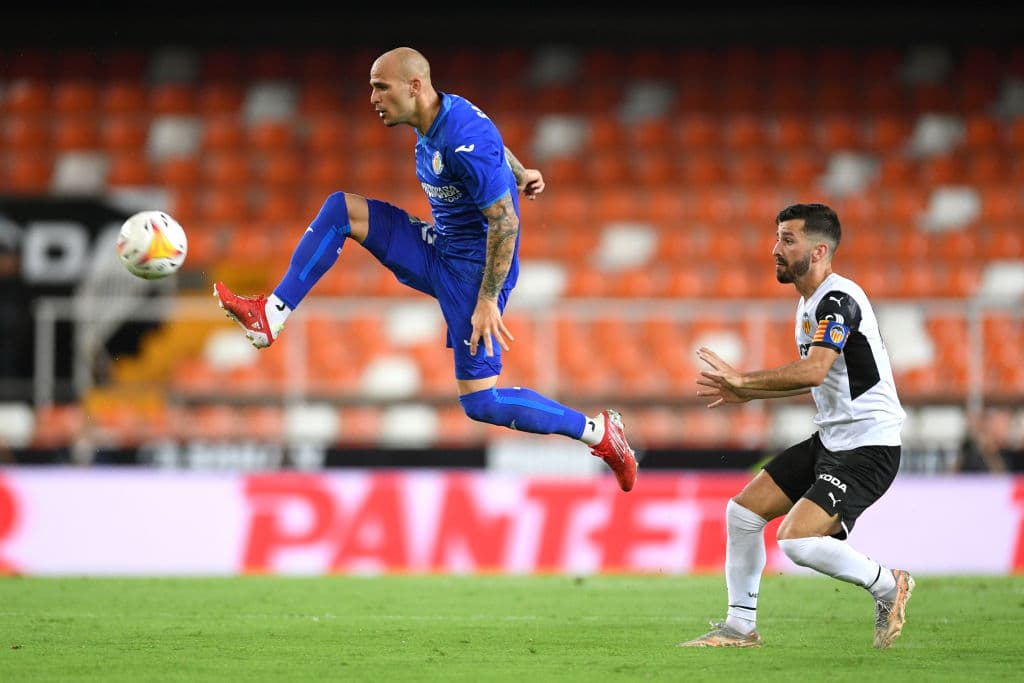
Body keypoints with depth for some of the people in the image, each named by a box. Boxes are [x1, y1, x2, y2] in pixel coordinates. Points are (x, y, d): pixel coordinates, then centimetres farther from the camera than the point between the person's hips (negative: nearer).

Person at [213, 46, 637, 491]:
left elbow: (505, 221, -25)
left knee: (480, 403, -11)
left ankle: (599, 433, 3)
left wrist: (488, 300, -24)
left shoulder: (466, 141, -28)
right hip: (437, 252, 9)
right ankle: (272, 316, -4)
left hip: (473, 270, -9)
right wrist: (518, 174, 40)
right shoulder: (439, 114, 0)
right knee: (339, 209, -1)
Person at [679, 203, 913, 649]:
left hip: (867, 447, -10)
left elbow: (813, 371, -32)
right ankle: (740, 626, 18)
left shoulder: (838, 299, -19)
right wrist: (744, 393, 15)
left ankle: (887, 586, 2)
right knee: (743, 511, 6)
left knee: (797, 540, -22)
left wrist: (743, 378, -24)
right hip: (830, 440, 10)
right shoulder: (810, 302, 13)